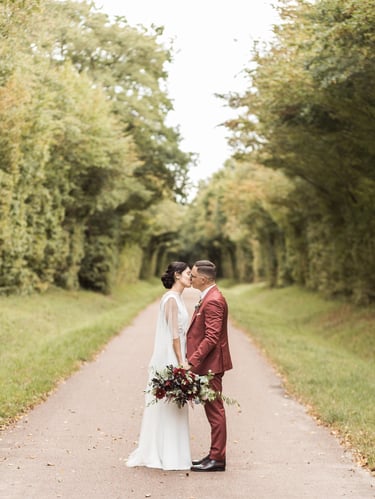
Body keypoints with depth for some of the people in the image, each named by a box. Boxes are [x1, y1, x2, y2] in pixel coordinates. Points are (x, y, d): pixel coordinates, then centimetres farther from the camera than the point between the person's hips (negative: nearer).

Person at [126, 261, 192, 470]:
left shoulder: (177, 298, 15)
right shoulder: (171, 299, -14)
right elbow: (174, 334, -18)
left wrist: (184, 360, 16)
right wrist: (181, 363, -19)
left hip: (175, 358, 10)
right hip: (170, 359, -10)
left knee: (173, 407, 12)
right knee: (169, 406, -4)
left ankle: (158, 452, 18)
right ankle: (169, 456, 1)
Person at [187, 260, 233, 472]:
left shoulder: (213, 301, -18)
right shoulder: (209, 297, 14)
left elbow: (211, 337, -24)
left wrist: (192, 361, -24)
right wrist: (194, 359, 16)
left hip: (210, 365, -10)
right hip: (207, 364, 10)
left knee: (215, 411, -4)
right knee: (214, 410, 14)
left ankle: (217, 459, 1)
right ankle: (215, 454, 21)